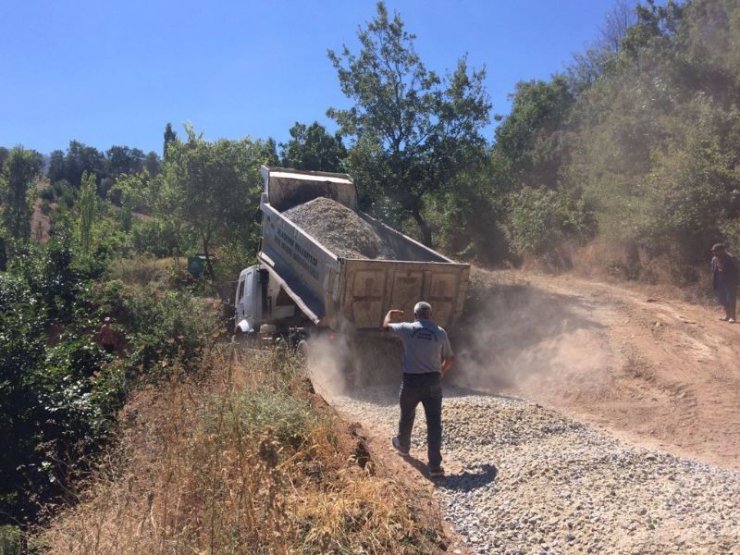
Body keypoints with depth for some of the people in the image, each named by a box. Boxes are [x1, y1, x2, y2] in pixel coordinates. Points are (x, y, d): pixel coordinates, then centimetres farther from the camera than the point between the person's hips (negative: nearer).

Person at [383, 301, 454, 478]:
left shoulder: (408, 329, -5)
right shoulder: (440, 332, -1)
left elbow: (386, 326, 13)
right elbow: (449, 358, 8)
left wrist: (391, 313, 33)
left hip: (411, 380, 0)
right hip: (433, 381, 0)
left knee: (407, 416, 23)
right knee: (434, 422, 1)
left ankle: (403, 445, 47)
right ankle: (435, 465, -2)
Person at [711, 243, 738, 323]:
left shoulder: (730, 258, -16)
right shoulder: (714, 259, 2)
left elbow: (735, 271, -12)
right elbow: (714, 271, 10)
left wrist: (734, 283, -14)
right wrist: (714, 283, 7)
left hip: (730, 283, -6)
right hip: (720, 283, 6)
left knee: (731, 300, -2)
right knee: (723, 300, 11)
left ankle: (732, 316, 5)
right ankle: (727, 315, 22)